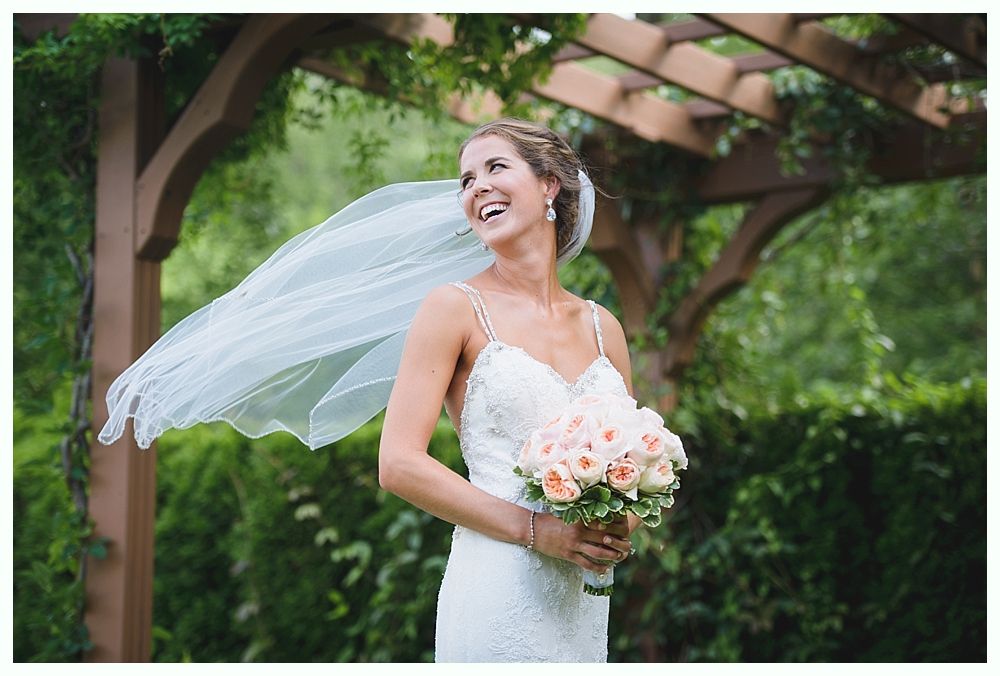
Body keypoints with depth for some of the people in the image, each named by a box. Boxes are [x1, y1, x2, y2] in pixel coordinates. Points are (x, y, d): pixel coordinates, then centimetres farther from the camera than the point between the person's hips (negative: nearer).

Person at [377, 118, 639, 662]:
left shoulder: (602, 326, 11)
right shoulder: (456, 308, -3)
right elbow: (400, 464, -10)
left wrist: (622, 525, -5)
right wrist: (535, 530, -14)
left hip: (586, 598, 5)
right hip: (498, 591, -4)